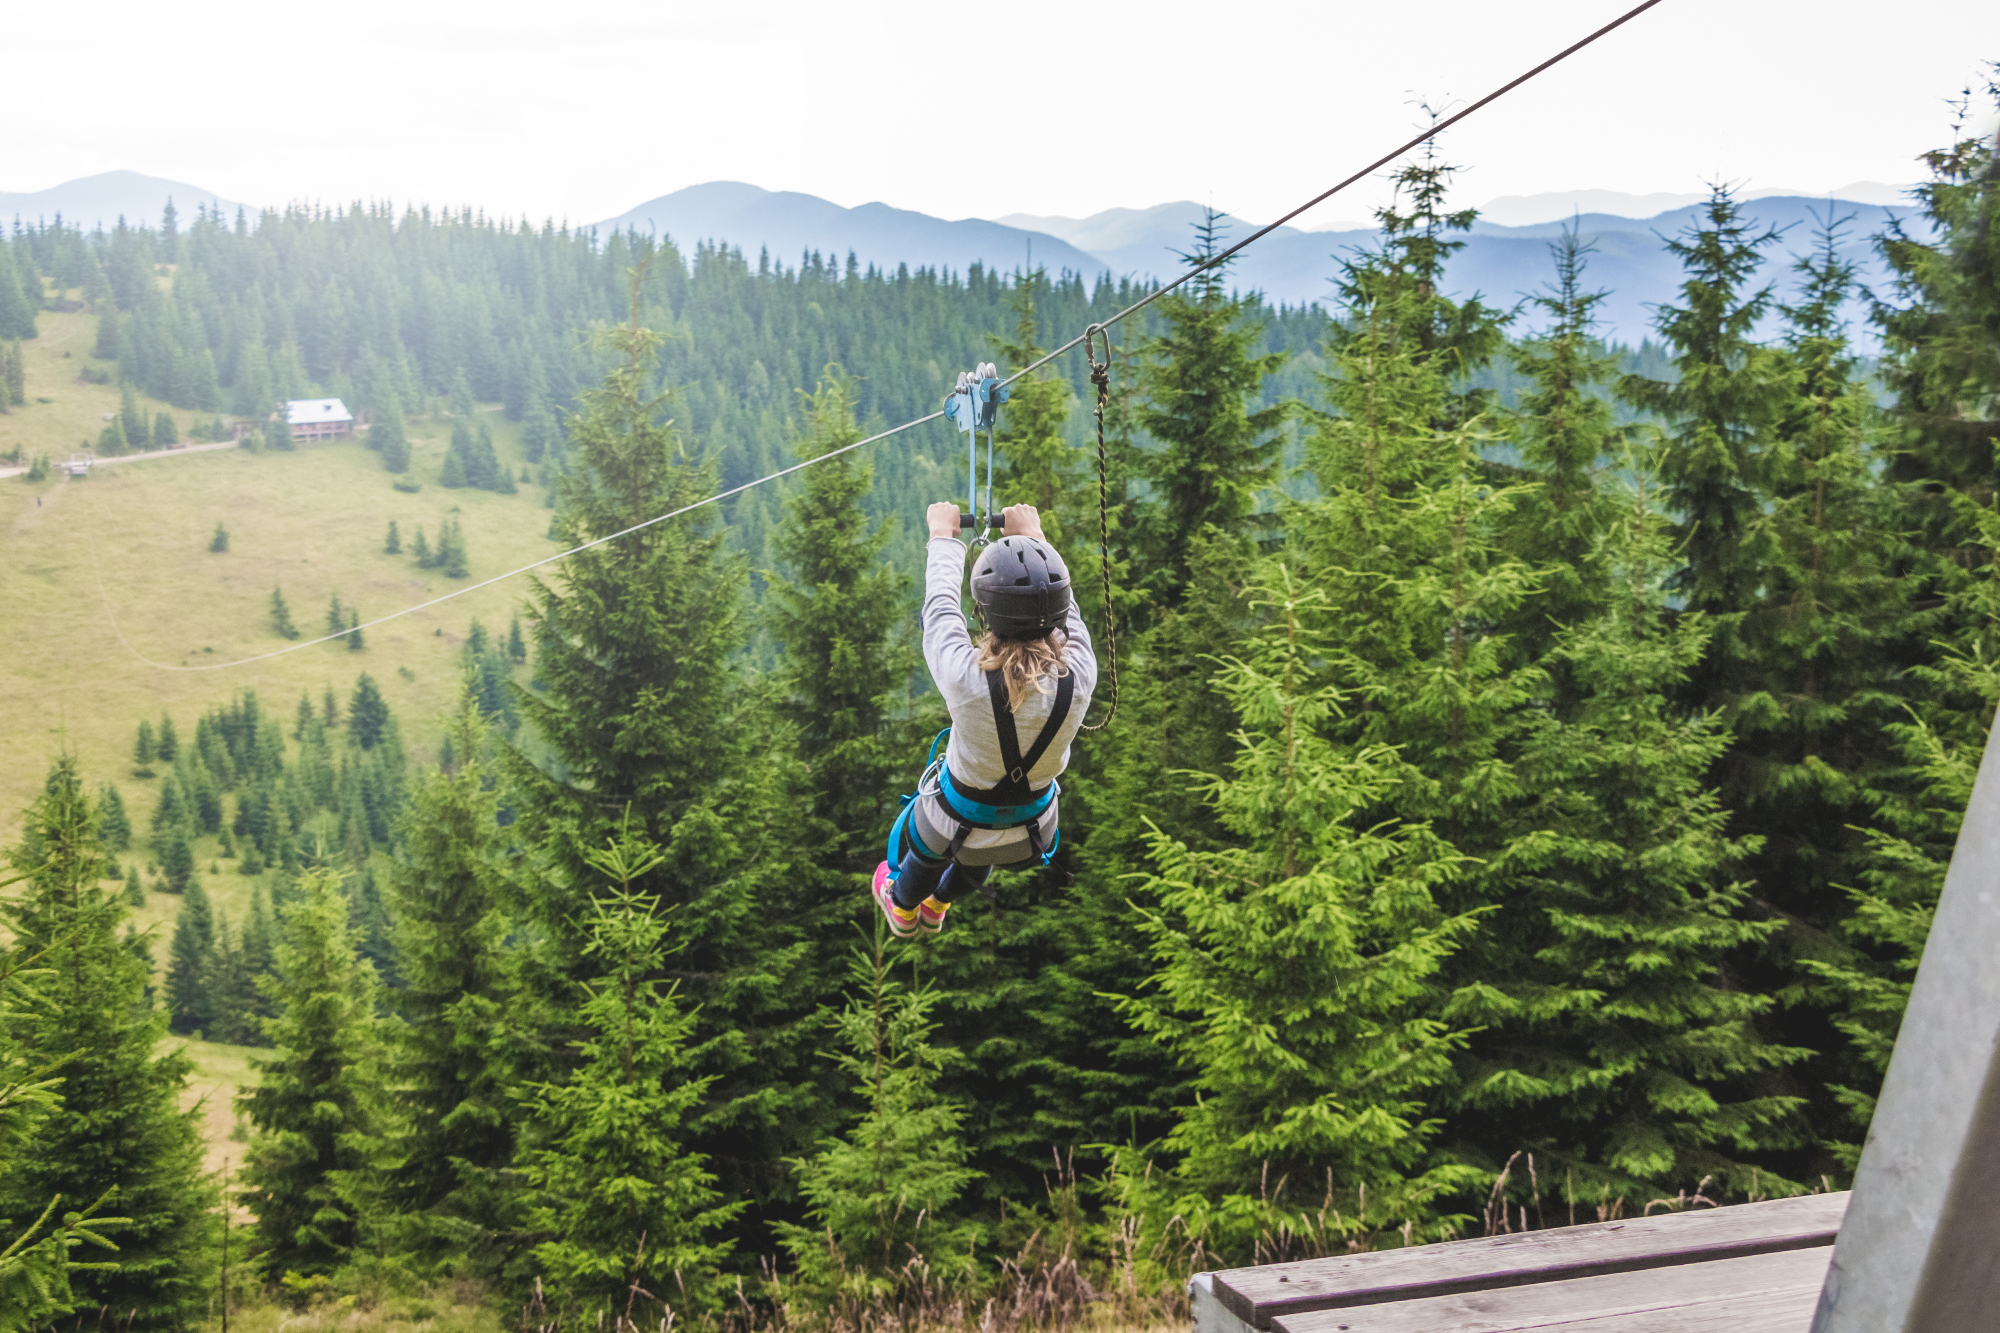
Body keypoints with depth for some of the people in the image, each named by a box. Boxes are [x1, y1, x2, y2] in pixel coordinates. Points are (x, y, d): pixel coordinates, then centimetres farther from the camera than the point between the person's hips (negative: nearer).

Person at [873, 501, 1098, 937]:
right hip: (1032, 835, 3)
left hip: (955, 825, -2)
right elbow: (1062, 609, -10)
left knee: (927, 847, 35)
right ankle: (937, 906, 67)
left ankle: (903, 909, 65)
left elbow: (940, 605, -17)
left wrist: (943, 536, 1)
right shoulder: (1078, 677, -31)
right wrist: (1034, 537, 6)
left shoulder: (966, 677, -37)